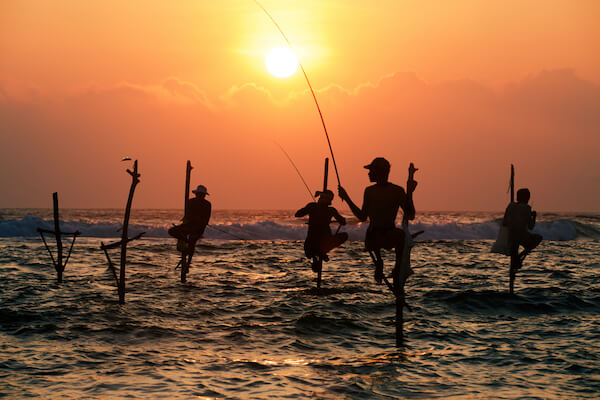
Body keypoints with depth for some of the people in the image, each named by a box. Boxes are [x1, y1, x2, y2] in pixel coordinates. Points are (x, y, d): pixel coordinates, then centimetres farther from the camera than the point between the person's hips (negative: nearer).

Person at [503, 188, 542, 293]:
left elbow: (504, 223, 7)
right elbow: (531, 226, -3)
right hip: (523, 236, -5)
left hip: (512, 237, 5)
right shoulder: (526, 208, -7)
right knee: (538, 238, 26)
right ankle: (522, 254, 6)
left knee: (514, 264, 14)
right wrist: (534, 216, 14)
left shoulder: (510, 206, 7)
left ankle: (511, 288, 10)